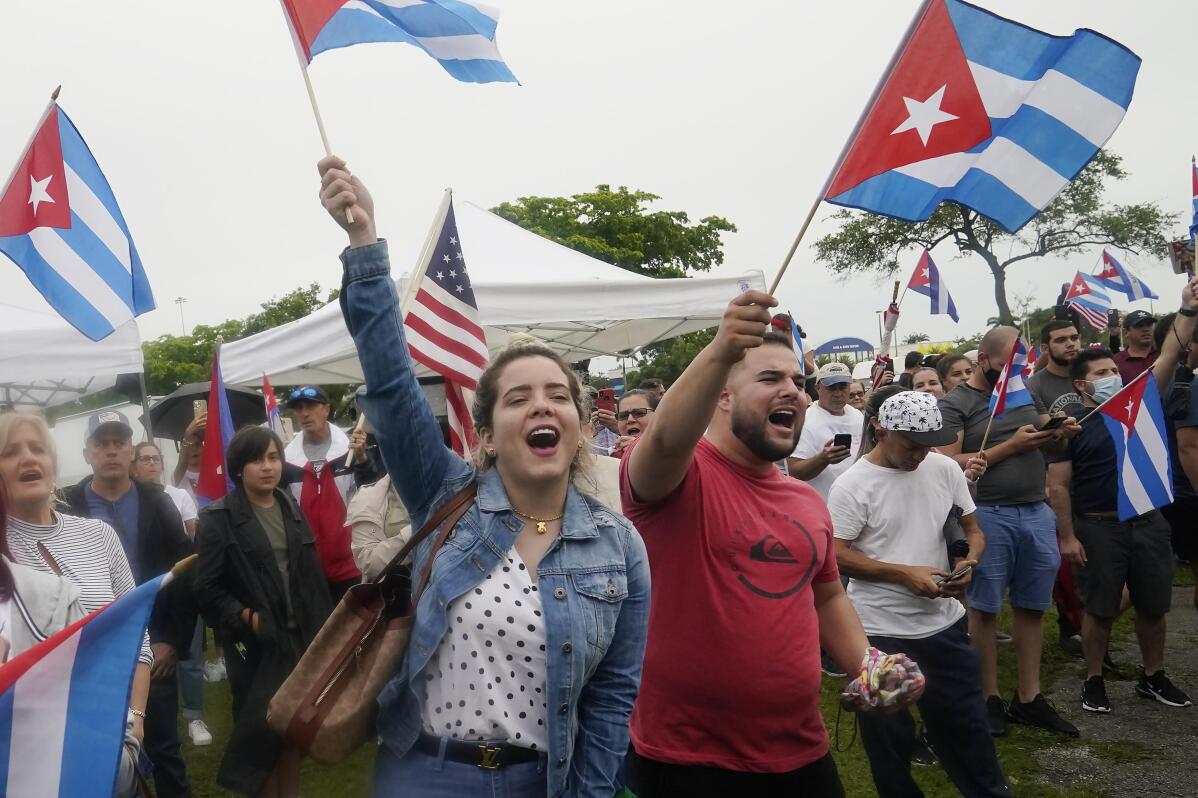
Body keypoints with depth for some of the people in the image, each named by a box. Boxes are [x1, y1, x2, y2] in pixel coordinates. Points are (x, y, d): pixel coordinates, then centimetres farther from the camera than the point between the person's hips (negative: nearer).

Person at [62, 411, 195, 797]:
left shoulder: (156, 502, 1)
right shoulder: (68, 508, -3)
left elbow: (186, 572, 0)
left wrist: (174, 641, -5)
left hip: (154, 650, 0)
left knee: (164, 747, 11)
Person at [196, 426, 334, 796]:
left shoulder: (291, 509, 10)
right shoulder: (218, 518, -6)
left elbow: (313, 574, 11)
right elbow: (207, 588, -10)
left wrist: (322, 627, 6)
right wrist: (246, 618, -17)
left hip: (299, 638, 5)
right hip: (254, 645, -4)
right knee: (260, 731, 1)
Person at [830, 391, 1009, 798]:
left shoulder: (946, 468, 1)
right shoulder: (852, 485, -13)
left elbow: (972, 528, 11)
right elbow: (837, 555, -15)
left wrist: (969, 561, -11)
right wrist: (904, 573, -21)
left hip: (945, 623, 4)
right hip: (880, 630, -4)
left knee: (966, 720, 17)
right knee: (888, 732, 11)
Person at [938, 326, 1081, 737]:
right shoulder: (955, 404, -6)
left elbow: (1049, 439, 23)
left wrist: (1061, 432, -1)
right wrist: (1011, 446, -15)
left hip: (1037, 513, 6)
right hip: (988, 516, -6)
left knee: (1031, 607, 11)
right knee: (984, 609, 5)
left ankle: (1028, 698, 23)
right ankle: (990, 699, 17)